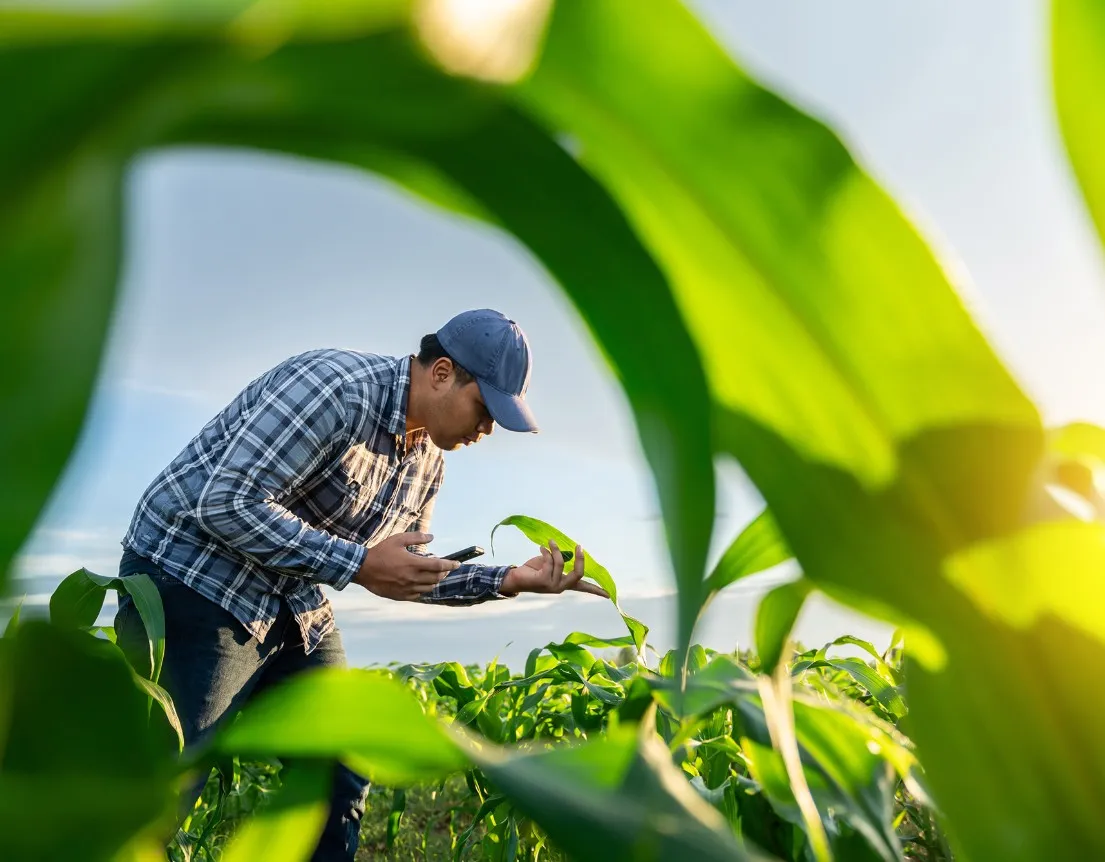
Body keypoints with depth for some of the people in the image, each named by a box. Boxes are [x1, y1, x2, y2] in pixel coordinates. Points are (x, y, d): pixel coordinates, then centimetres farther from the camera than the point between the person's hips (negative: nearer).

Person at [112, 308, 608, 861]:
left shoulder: (429, 459, 4)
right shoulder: (337, 385, -24)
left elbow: (404, 571, 11)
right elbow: (225, 504, -27)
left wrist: (511, 580, 0)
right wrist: (359, 564, -26)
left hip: (294, 608, 9)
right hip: (195, 581, -8)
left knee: (342, 775, 9)